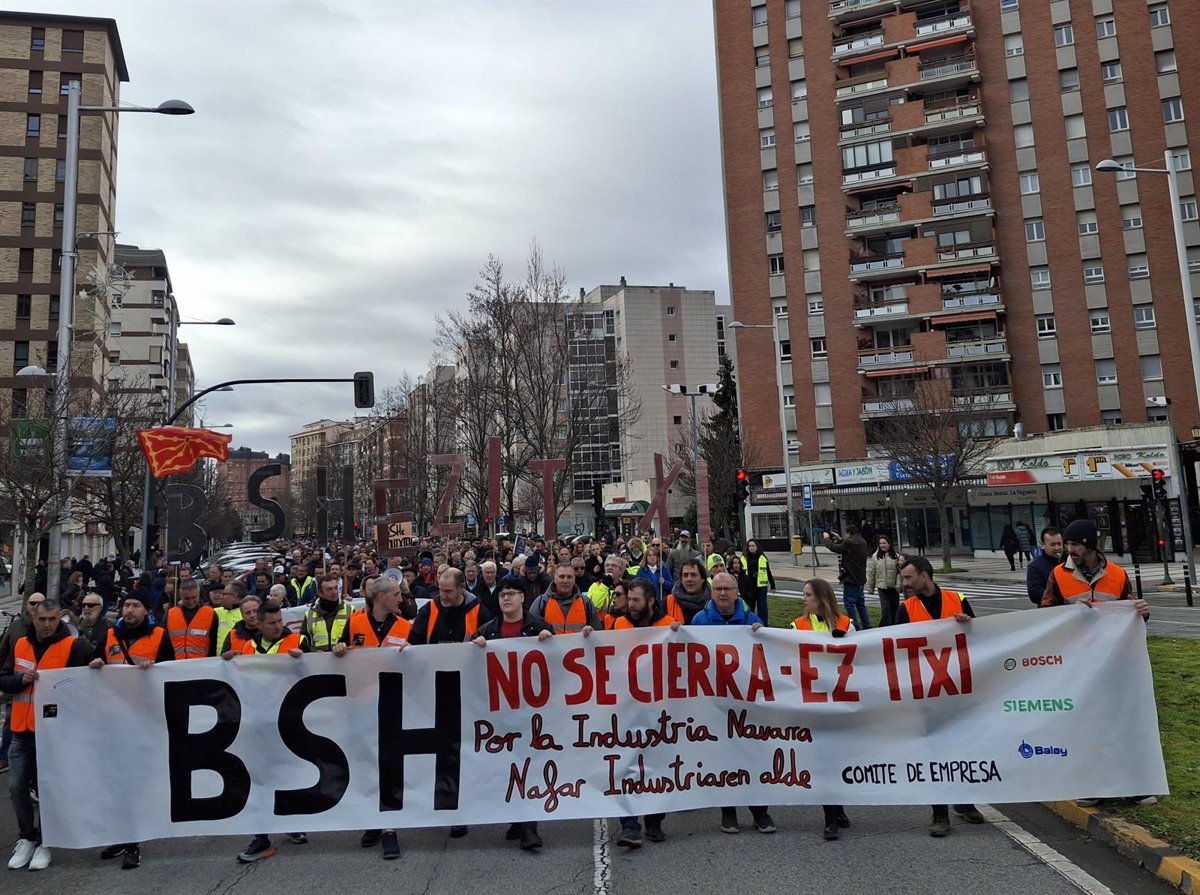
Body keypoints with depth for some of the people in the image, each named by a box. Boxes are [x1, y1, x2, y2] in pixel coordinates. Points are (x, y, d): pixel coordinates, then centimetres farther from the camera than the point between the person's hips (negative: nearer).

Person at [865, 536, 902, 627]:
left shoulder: (896, 556, -3)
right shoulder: (875, 557, 0)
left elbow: (900, 572, -4)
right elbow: (871, 573, 3)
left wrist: (898, 585, -11)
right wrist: (870, 587, 4)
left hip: (893, 587, 1)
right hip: (882, 587, -1)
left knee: (895, 609, 11)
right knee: (885, 609, -10)